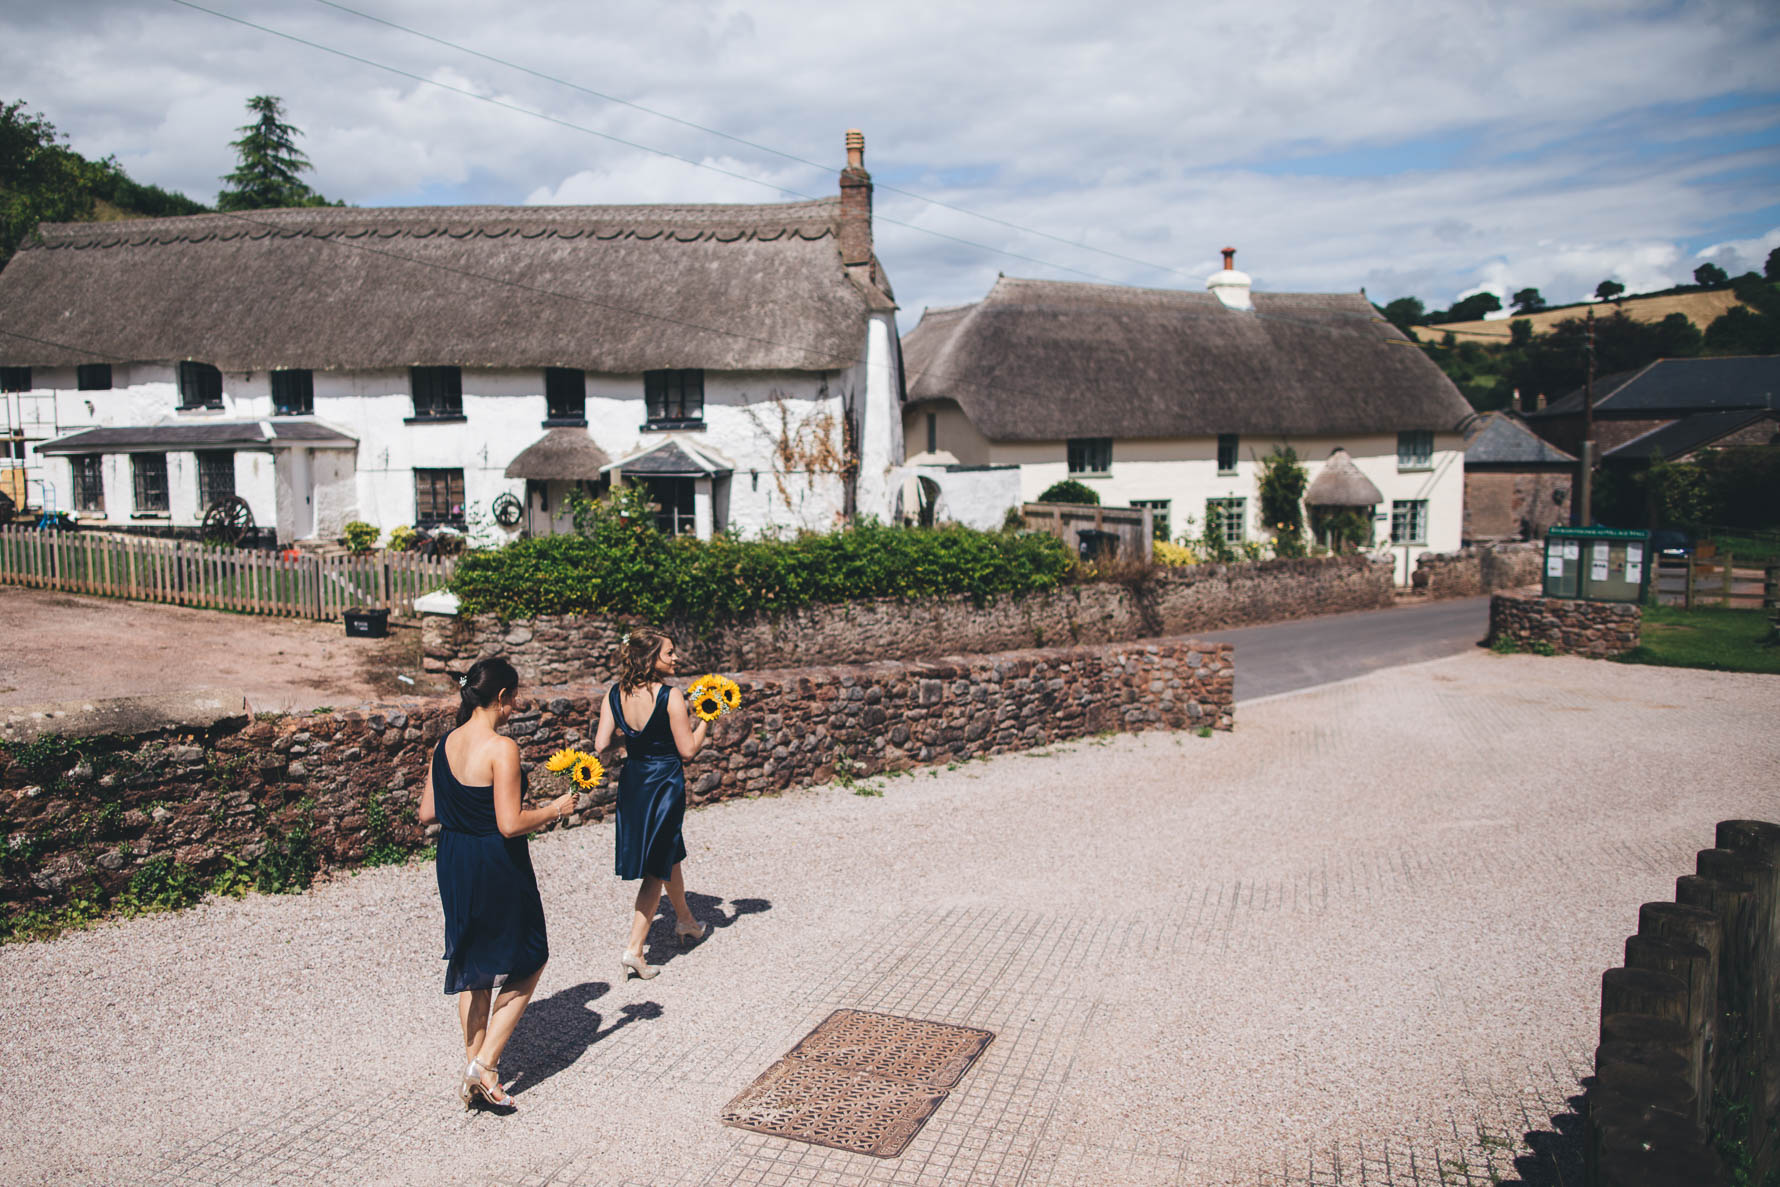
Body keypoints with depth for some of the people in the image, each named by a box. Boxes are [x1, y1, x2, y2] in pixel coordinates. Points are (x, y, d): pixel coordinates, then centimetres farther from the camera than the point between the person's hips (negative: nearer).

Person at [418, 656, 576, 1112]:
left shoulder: (445, 744, 1)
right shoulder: (502, 749, -21)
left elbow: (427, 813, 8)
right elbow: (511, 825, -23)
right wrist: (555, 809, -8)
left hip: (454, 865, 8)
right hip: (497, 868, -7)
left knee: (471, 966, 20)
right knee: (526, 964, 12)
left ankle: (473, 1069, 29)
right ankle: (485, 1066, 8)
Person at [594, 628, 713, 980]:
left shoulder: (614, 695, -3)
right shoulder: (671, 696, -19)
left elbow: (601, 745, -5)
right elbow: (687, 750, -15)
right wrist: (706, 718, -1)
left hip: (632, 781, 6)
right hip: (665, 783, -6)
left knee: (668, 854, 25)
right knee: (657, 869, 4)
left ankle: (686, 922, 45)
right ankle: (634, 949, 1)